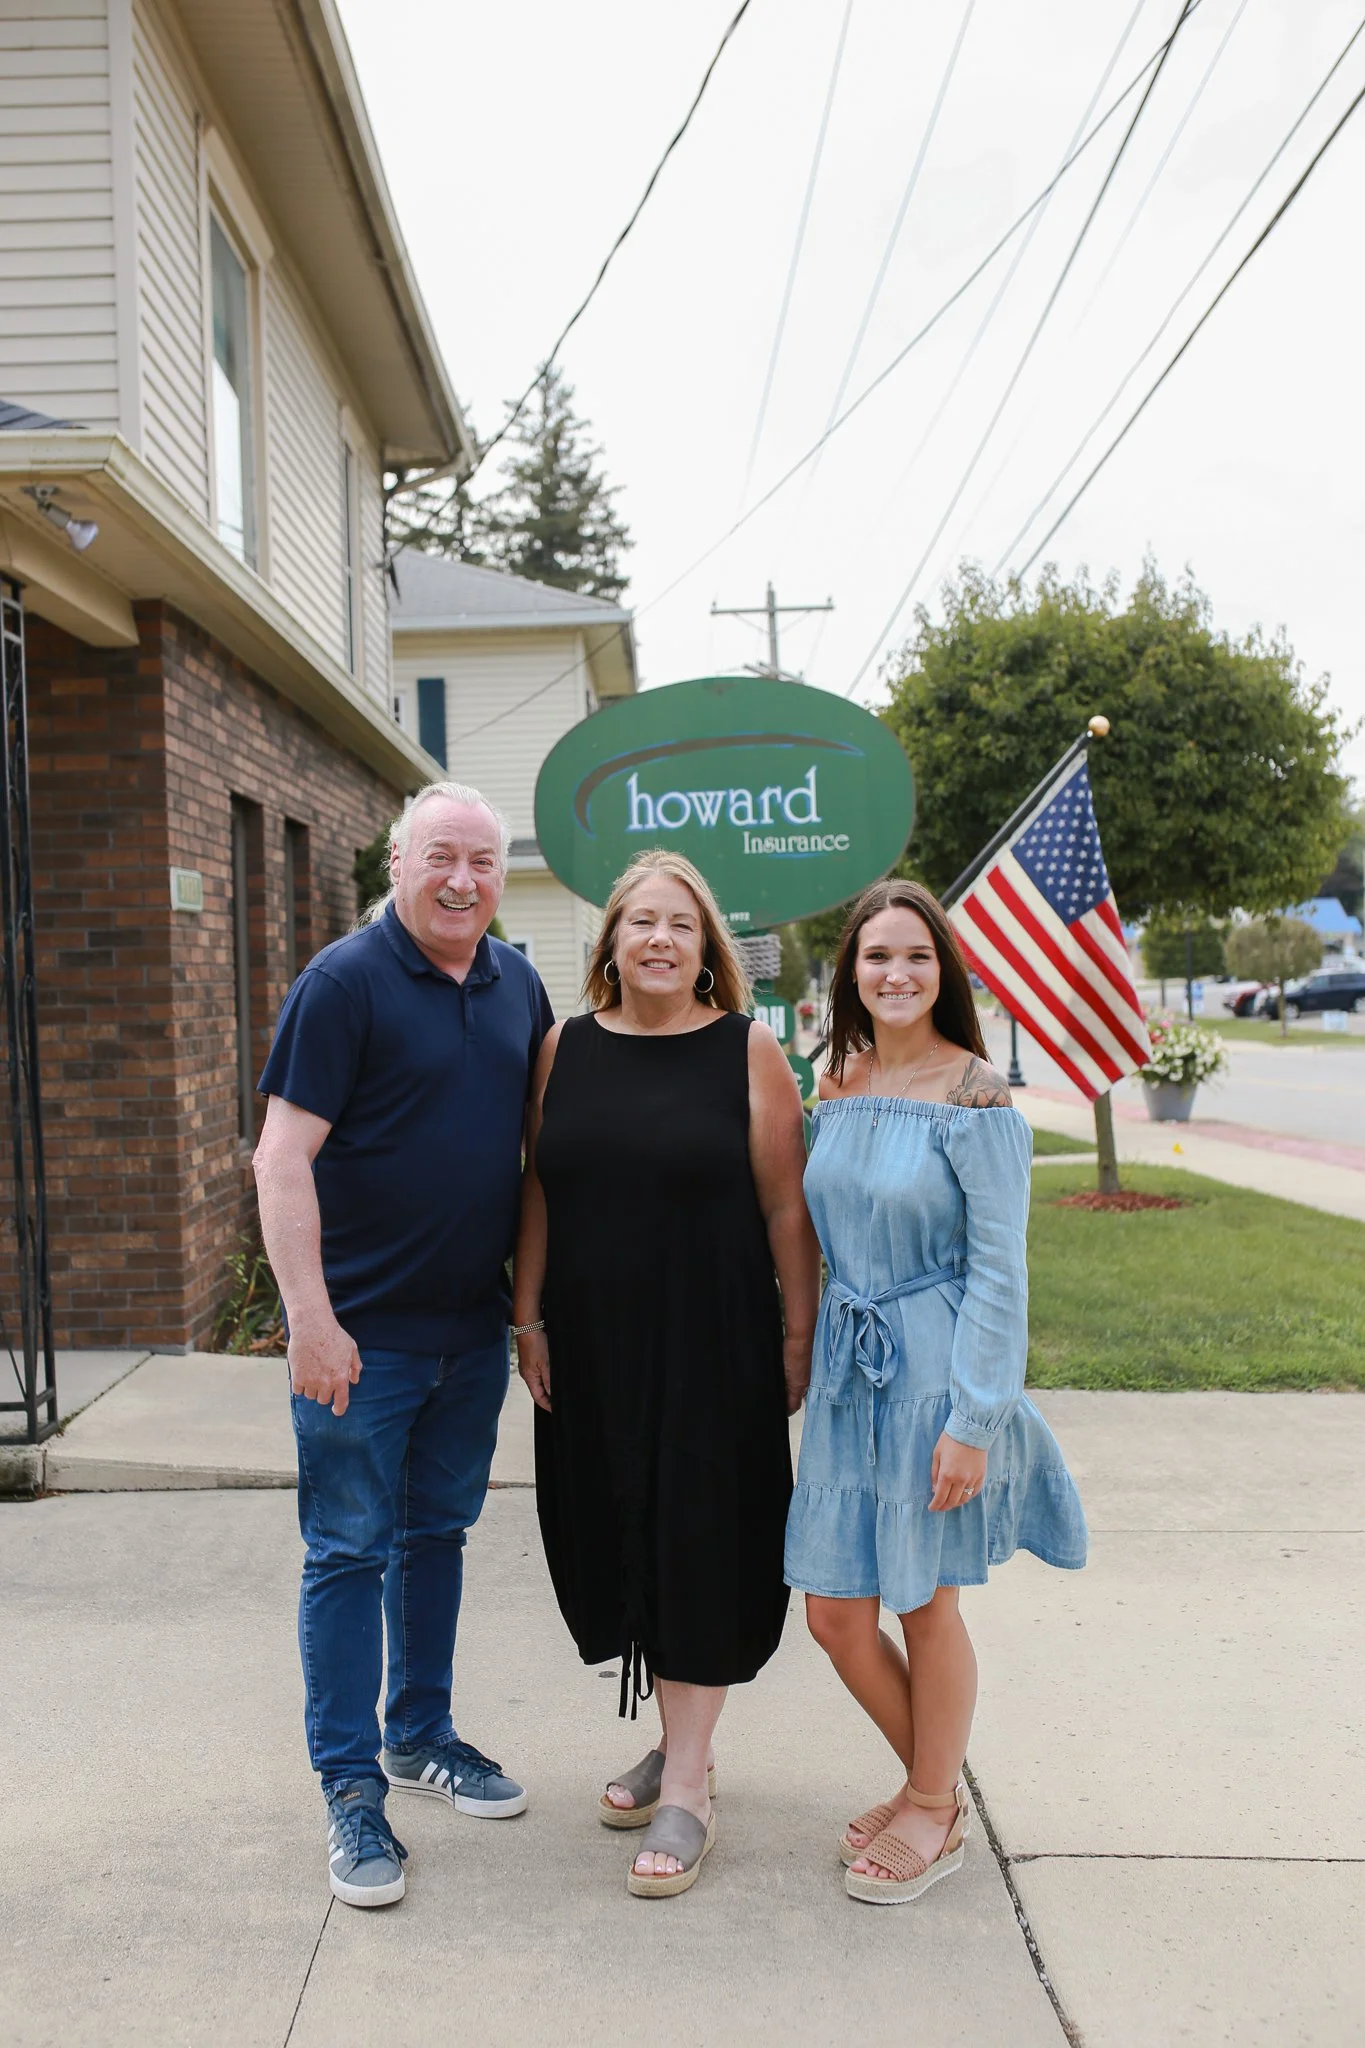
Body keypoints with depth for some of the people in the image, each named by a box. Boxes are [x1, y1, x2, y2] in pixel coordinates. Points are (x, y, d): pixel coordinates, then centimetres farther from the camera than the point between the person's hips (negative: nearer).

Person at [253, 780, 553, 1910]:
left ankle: (423, 1734, 36)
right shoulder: (345, 981, -13)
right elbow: (283, 1156, -16)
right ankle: (352, 1787, 20)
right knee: (351, 1550, 5)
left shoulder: (517, 981, 6)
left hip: (474, 1324, 6)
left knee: (439, 1533, 19)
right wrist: (313, 1318, -20)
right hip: (363, 1330, -6)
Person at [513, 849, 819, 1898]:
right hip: (592, 1350, 4)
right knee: (623, 1541, 13)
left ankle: (687, 1790, 16)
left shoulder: (748, 1050, -5)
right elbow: (538, 1194, 7)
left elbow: (787, 1208, -4)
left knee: (698, 1546, 2)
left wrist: (800, 1336, -5)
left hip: (712, 1347, -4)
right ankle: (679, 1744, 34)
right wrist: (528, 1319, 4)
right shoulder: (566, 1050, 5)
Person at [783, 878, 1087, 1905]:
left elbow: (999, 1269, -14)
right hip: (849, 1368, 6)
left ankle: (935, 1813, 34)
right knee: (835, 1615, 10)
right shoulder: (838, 1087, 6)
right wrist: (817, 1353, 14)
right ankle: (933, 1780, 36)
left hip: (936, 1366, -6)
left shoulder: (975, 1097, -13)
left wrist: (973, 1421, -16)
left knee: (925, 1603, 9)